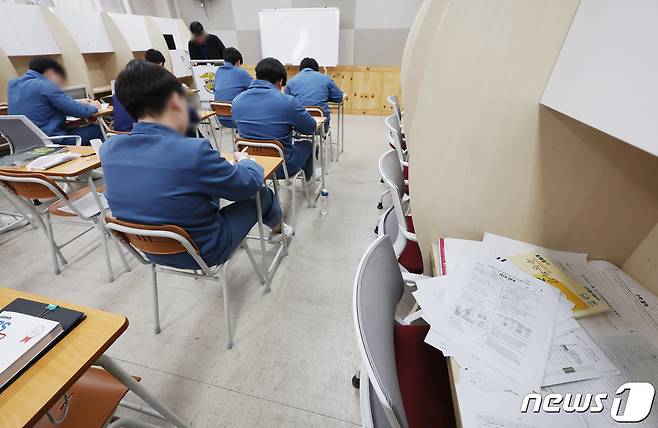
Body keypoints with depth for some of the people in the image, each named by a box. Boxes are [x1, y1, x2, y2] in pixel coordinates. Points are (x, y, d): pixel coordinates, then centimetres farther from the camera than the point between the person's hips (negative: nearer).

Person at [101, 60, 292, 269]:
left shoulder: (109, 149, -9)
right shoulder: (192, 151, -31)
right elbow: (249, 184, -17)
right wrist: (245, 161, 5)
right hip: (203, 251, -6)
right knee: (260, 192, 13)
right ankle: (277, 229, 44)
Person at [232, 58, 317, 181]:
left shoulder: (237, 101, -5)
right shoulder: (288, 102, -22)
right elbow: (311, 128, -8)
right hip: (281, 167, -5)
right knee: (307, 144, 27)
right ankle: (307, 177, 53)